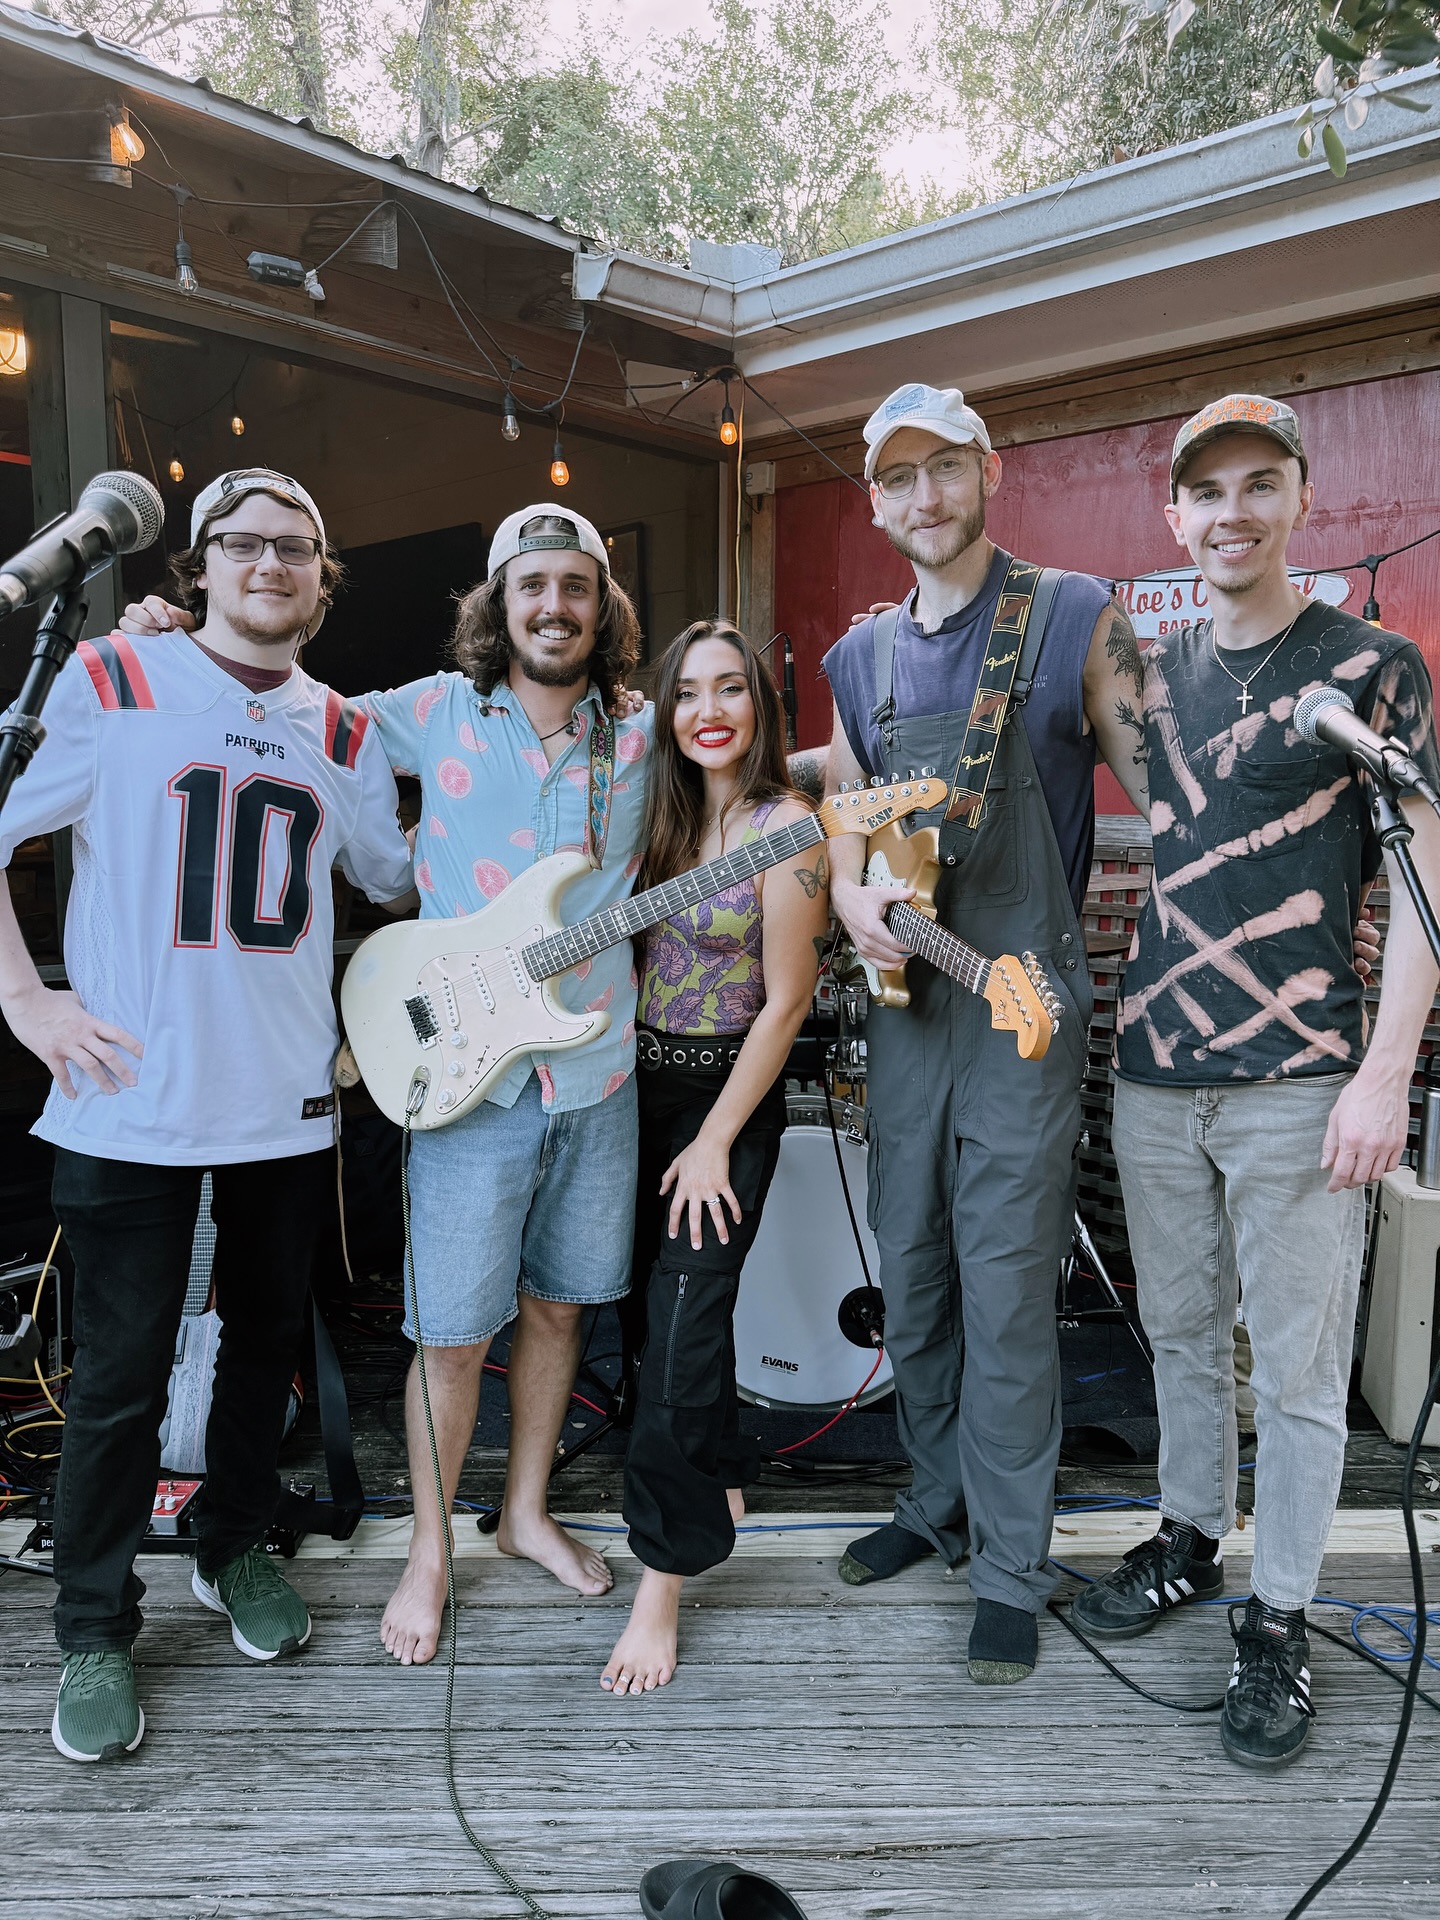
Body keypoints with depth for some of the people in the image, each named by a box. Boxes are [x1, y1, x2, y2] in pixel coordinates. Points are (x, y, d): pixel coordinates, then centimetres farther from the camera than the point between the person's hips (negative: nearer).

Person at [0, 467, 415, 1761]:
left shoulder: (344, 734, 9)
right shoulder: (111, 684, -2)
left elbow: (399, 879, 21)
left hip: (290, 1098, 4)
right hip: (133, 1097, -4)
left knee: (267, 1337, 17)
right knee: (122, 1374, 4)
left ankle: (236, 1546, 40)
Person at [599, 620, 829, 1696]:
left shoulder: (786, 827, -15)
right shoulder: (668, 811, 5)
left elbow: (784, 1004, -14)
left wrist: (715, 1143, -11)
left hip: (729, 1095, -7)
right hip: (643, 1080, 7)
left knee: (683, 1318, -7)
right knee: (660, 1295, 14)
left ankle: (665, 1578, 6)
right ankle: (715, 1488, 35)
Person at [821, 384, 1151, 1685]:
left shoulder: (1075, 617, -1)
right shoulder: (862, 657, 13)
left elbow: (1160, 791, -2)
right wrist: (851, 893, -2)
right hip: (904, 997, 6)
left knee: (1005, 1294, -1)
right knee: (910, 1279, 14)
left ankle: (1012, 1570, 16)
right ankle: (940, 1502, 34)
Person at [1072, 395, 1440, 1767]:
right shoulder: (1155, 671, 11)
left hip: (1298, 1082, -4)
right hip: (1154, 1066, 5)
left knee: (1294, 1368, 5)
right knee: (1181, 1330, 17)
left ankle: (1276, 1624, 21)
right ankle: (1191, 1540, 36)